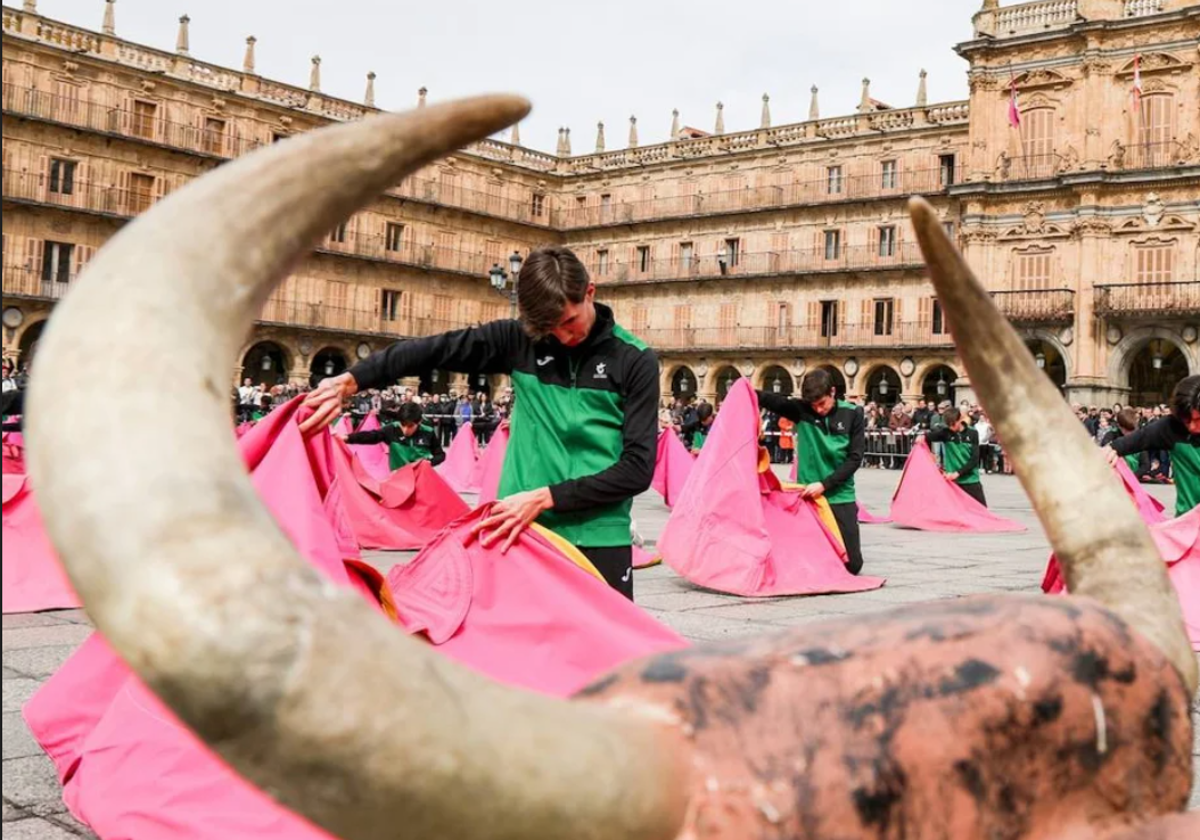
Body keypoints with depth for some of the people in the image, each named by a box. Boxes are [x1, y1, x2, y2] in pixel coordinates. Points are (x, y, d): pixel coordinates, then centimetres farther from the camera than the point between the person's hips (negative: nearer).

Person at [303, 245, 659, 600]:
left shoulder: (635, 361, -4)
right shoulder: (520, 340, 2)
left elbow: (637, 467, -8)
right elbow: (432, 350, -3)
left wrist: (545, 498, -14)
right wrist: (349, 381, -17)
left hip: (597, 542, -2)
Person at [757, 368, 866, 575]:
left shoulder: (853, 414, -3)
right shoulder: (801, 409, -1)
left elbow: (855, 458, -6)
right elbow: (770, 400, -14)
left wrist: (825, 484, -15)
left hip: (840, 497, 0)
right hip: (808, 495, 0)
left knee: (852, 564, 0)